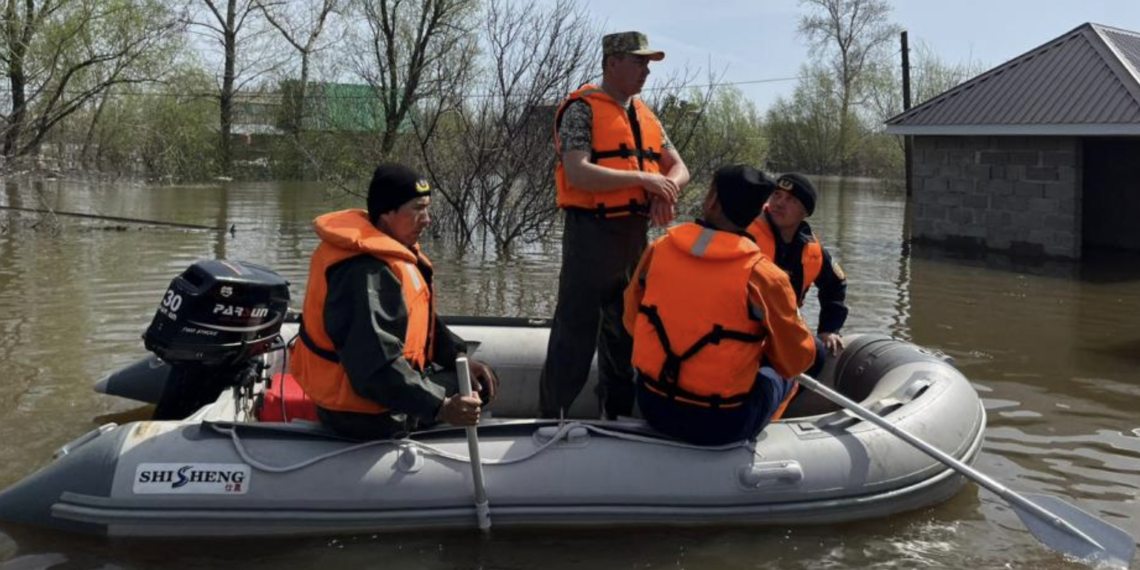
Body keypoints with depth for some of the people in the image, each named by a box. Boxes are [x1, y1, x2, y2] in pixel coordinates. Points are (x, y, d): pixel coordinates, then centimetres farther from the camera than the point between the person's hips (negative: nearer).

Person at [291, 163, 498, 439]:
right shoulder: (367, 275, -30)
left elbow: (423, 321, 11)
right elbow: (377, 366, -36)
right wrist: (439, 407, -40)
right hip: (366, 416, -10)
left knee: (483, 378, 23)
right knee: (477, 390, 3)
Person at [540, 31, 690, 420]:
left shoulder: (645, 116, 16)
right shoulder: (583, 109, -7)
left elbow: (678, 168, 17)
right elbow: (577, 173, -19)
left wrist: (667, 191, -7)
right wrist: (642, 178, -18)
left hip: (637, 234, 8)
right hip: (593, 231, -8)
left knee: (625, 330, 16)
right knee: (575, 333, -4)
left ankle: (618, 415, 29)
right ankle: (551, 416, 7)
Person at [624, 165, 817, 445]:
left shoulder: (659, 249, -5)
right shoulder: (761, 275, -16)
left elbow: (632, 323, 7)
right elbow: (796, 361, -7)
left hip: (652, 408, 3)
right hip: (720, 427, -3)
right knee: (783, 377, 25)